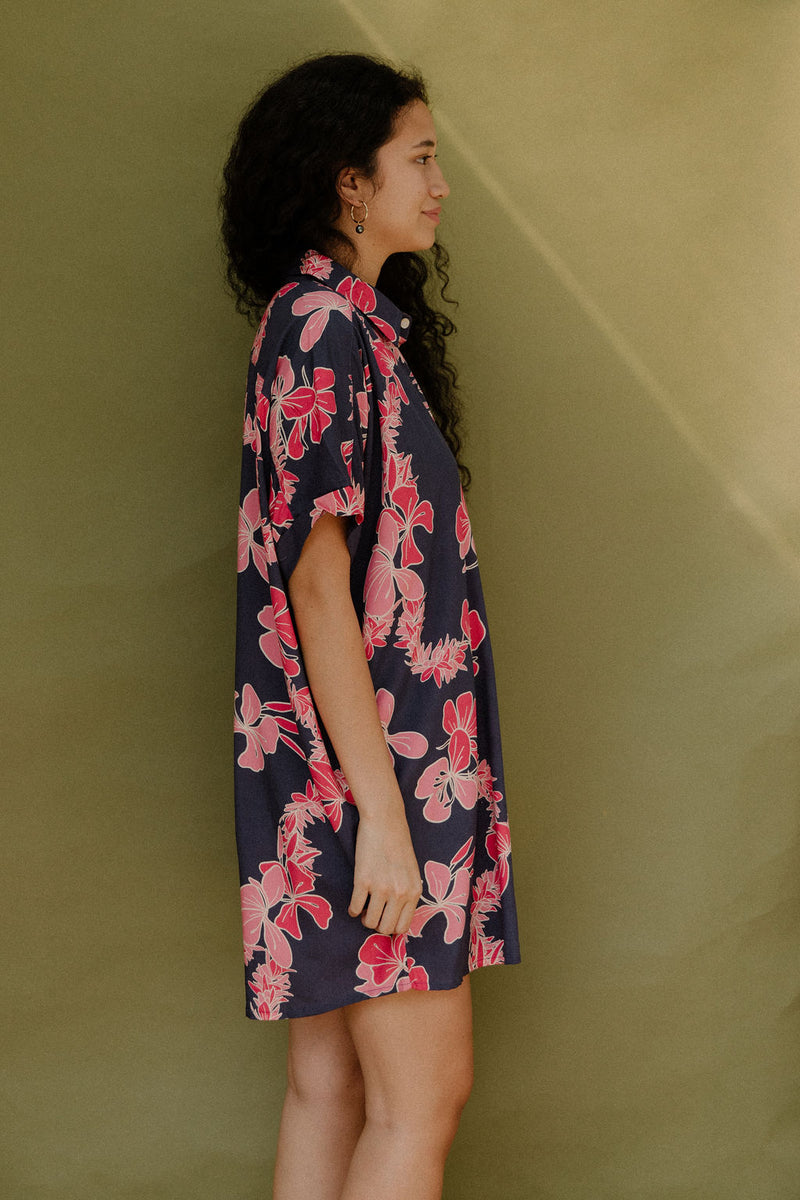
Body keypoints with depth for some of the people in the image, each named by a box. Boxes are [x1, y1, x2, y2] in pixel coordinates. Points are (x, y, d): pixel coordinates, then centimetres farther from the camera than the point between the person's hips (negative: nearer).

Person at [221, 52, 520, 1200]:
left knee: (331, 1079, 11)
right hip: (371, 757, -9)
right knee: (423, 1094, -5)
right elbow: (317, 583, -19)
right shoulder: (326, 328, -13)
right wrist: (382, 813, -20)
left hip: (358, 753, 9)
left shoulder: (346, 320, 16)